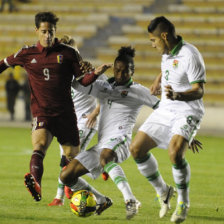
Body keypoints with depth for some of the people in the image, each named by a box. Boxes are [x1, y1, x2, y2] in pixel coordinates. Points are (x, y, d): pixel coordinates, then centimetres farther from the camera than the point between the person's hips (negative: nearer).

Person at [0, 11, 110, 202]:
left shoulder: (68, 53, 3)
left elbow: (83, 80, 4)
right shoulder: (27, 54, 6)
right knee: (40, 144, -28)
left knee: (72, 154, 7)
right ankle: (35, 182, -54)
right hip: (41, 112, -1)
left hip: (65, 112, 1)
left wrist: (95, 73, -15)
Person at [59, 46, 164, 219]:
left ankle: (130, 200, -48)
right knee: (66, 176, 0)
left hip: (119, 139, -7)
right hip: (102, 144, 7)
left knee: (105, 156, -43)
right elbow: (76, 84, 21)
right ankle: (102, 202, 13)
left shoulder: (138, 91, 9)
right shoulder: (104, 87, 23)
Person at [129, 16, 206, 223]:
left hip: (187, 112, -9)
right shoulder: (167, 53, 7)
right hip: (165, 110, 9)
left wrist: (177, 95, -40)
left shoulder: (189, 55, -19)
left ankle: (183, 202, -9)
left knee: (175, 153, -31)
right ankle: (163, 192, 18)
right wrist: (159, 80, 37)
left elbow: (199, 91, -24)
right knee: (136, 148, 0)